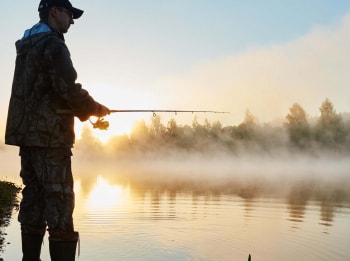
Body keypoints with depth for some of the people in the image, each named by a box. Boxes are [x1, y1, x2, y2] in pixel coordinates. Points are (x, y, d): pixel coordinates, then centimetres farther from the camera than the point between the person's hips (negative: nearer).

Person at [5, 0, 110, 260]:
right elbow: (68, 89, -19)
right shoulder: (52, 44, -9)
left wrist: (84, 110, 15)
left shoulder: (26, 46, 20)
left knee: (34, 200, 10)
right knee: (59, 203, -7)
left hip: (27, 134, 9)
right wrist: (96, 109, -1)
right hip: (49, 136, -9)